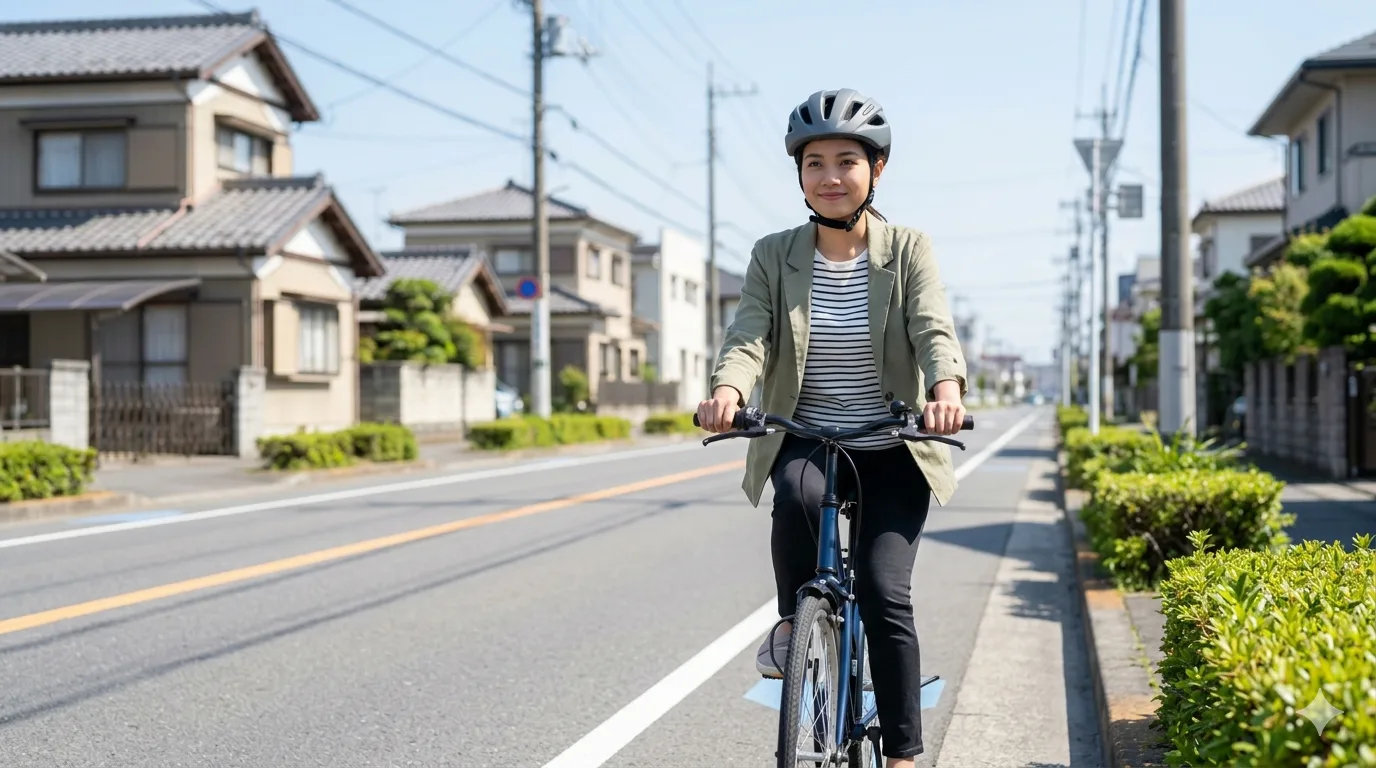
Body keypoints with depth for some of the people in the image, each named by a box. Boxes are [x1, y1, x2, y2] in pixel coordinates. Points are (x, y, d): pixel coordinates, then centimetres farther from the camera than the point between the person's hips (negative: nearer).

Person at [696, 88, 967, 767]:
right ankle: (792, 623, -6)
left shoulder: (908, 252, -2)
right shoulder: (774, 257, 1)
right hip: (804, 441, 1)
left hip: (891, 453, -1)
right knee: (800, 493, -34)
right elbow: (750, 335, -13)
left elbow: (935, 331, -17)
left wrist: (946, 390, -39)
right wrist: (728, 389, -35)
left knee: (885, 594, -12)